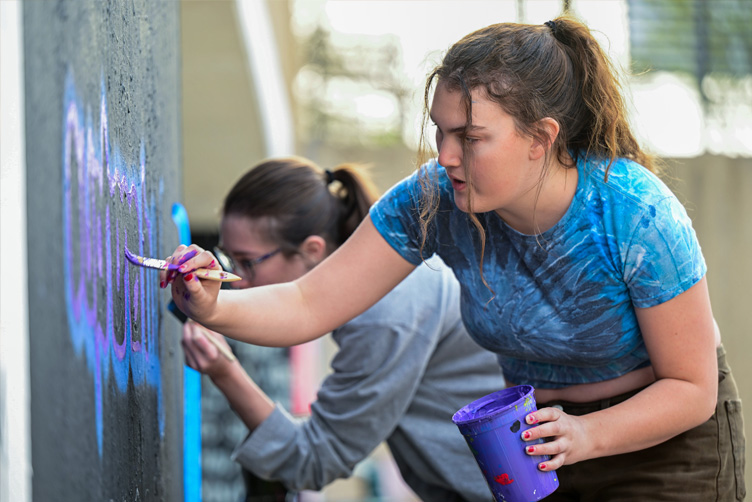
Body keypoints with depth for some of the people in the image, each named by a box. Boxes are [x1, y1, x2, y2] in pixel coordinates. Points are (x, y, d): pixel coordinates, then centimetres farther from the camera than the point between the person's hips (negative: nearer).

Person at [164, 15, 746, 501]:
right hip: (538, 438, 4)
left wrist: (586, 435, -35)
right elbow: (309, 306, -16)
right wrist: (215, 309, -35)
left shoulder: (637, 216, -30)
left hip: (665, 441, -4)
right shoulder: (434, 200, -19)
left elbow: (692, 388, -20)